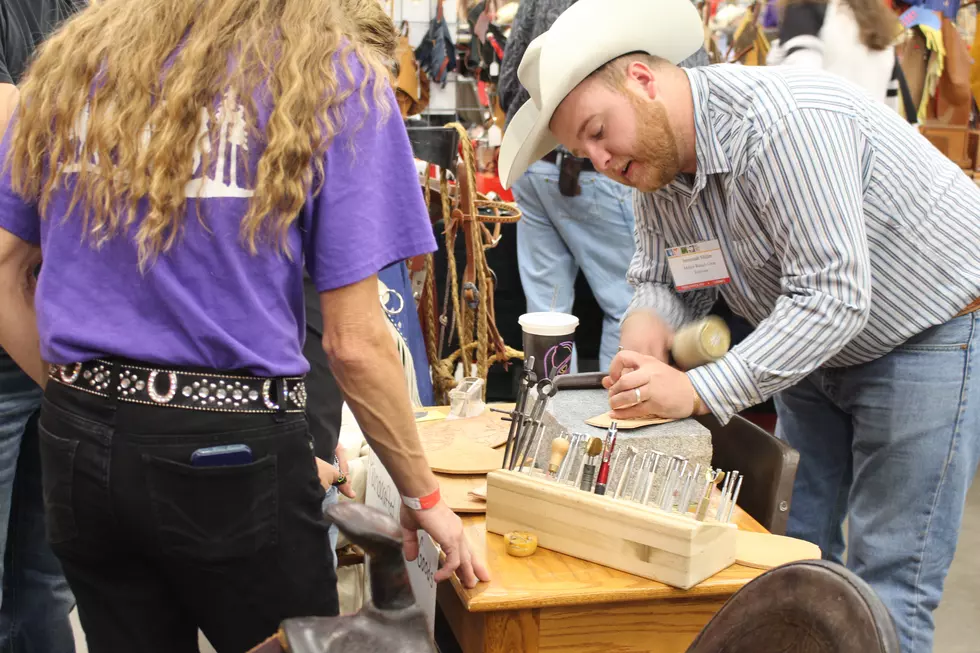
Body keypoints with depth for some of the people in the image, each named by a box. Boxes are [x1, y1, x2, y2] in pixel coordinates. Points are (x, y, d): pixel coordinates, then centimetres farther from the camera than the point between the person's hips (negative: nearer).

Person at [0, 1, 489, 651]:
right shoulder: (337, 80, -7)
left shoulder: (73, 57, 6)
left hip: (78, 447, 5)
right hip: (231, 455, -4)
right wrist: (424, 498, 1)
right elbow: (355, 343, -10)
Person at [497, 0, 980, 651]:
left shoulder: (781, 122, -31)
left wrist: (698, 392, -37)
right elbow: (664, 278, 4)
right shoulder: (653, 160, -4)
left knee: (886, 580, -5)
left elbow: (831, 297, -34)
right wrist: (648, 324, -20)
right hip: (818, 345, 8)